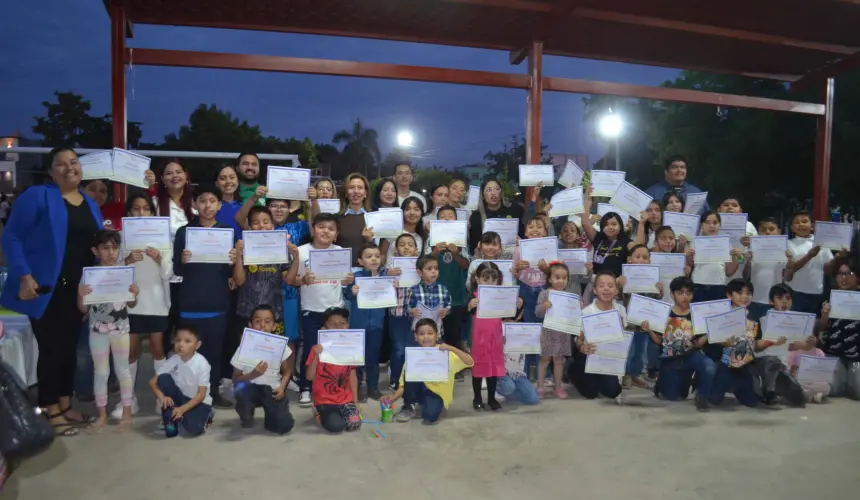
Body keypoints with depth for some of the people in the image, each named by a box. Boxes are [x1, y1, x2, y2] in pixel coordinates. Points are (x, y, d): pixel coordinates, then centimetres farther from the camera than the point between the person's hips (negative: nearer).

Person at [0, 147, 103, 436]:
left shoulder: (91, 204, 12)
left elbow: (98, 245, 16)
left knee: (69, 347, 14)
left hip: (78, 289, 6)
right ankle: (52, 412, 13)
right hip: (46, 289, -6)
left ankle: (66, 405, 26)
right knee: (51, 349, 0)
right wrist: (24, 276, -20)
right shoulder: (37, 196, -8)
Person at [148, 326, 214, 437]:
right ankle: (170, 418, -8)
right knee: (163, 378, -22)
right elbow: (152, 381, -11)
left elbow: (201, 394, -19)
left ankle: (206, 415, 6)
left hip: (199, 401, -4)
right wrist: (162, 396, -30)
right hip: (180, 398, 4)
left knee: (193, 428, -31)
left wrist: (182, 409, -28)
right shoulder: (173, 360, -13)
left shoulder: (202, 363, -23)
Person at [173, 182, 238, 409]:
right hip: (191, 303, -1)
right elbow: (176, 270, 1)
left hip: (218, 303, 1)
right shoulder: (183, 232, 2)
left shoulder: (228, 232, 6)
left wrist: (233, 263, -14)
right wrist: (182, 261, -19)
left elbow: (231, 274, 7)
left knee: (215, 349, 6)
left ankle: (214, 393, 19)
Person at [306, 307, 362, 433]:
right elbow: (310, 377, -12)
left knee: (354, 424, -16)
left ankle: (338, 413, 17)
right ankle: (320, 413, 11)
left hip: (346, 399, 3)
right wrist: (316, 356, -26)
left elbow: (352, 376, 6)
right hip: (325, 399, -3)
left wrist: (355, 401, 4)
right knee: (336, 426, -22)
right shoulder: (317, 349, -8)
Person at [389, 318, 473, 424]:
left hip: (437, 393, -3)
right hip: (419, 389, 3)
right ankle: (409, 407, -5)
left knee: (430, 416, -32)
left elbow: (470, 363, -21)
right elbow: (404, 383, -3)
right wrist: (392, 399, -19)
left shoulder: (445, 353, -11)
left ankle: (434, 405, 5)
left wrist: (452, 349, -33)